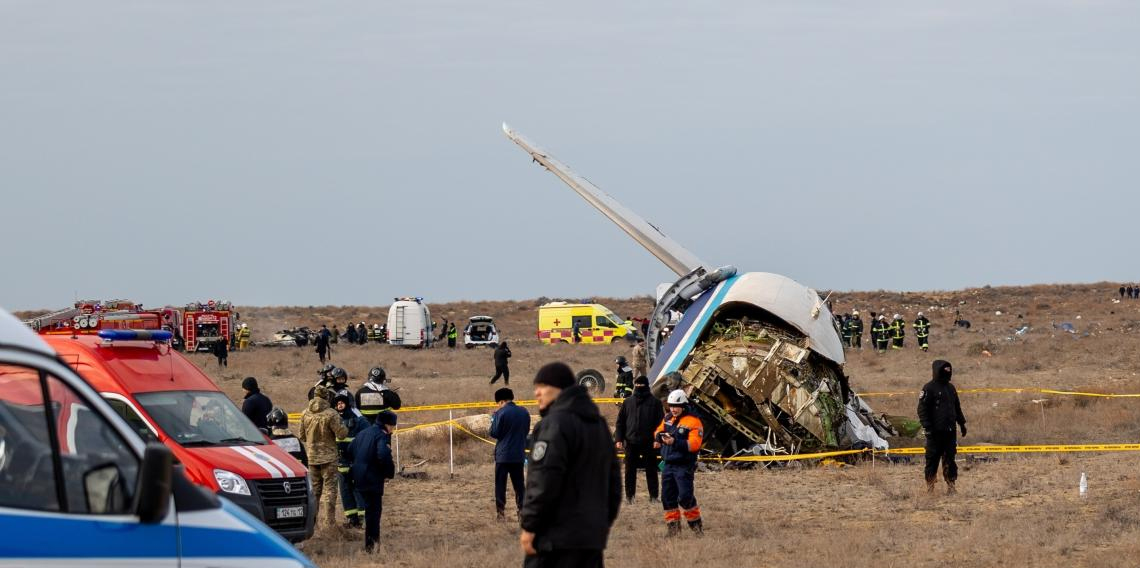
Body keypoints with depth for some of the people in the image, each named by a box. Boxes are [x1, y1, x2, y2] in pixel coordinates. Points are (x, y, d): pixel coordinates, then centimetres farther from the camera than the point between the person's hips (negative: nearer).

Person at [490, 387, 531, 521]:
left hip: (503, 455, -4)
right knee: (519, 484, 10)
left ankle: (500, 512, 1)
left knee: (500, 484, 3)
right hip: (519, 455, 4)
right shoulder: (524, 412, 4)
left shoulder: (500, 413, -13)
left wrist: (493, 421, 6)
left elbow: (494, 433, -9)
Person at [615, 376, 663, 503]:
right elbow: (620, 422, 10)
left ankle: (653, 495, 7)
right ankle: (629, 495, 12)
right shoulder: (627, 402, 9)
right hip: (631, 442, 2)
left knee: (651, 469, 2)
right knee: (630, 470, 5)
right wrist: (619, 439, 1)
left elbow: (660, 422, 0)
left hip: (649, 443, -2)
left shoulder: (655, 402, 2)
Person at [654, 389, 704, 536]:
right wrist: (658, 437, -2)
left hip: (684, 467, -7)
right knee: (668, 496, 7)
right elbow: (658, 432, 23)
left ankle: (696, 523, 4)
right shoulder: (667, 419, 11)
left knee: (685, 496, -12)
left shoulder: (693, 422, -11)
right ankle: (673, 526, 17)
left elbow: (694, 444, -20)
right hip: (668, 465, 7)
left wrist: (675, 442, -29)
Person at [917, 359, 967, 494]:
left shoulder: (951, 388, 16)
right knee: (932, 458, -2)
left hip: (950, 431, 6)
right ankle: (930, 486, 5)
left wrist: (962, 423, 22)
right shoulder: (929, 388, -7)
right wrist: (927, 427, -16)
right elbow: (922, 409, -10)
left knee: (950, 458, 6)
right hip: (936, 431, -6)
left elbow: (957, 408, 26)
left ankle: (950, 484, 10)